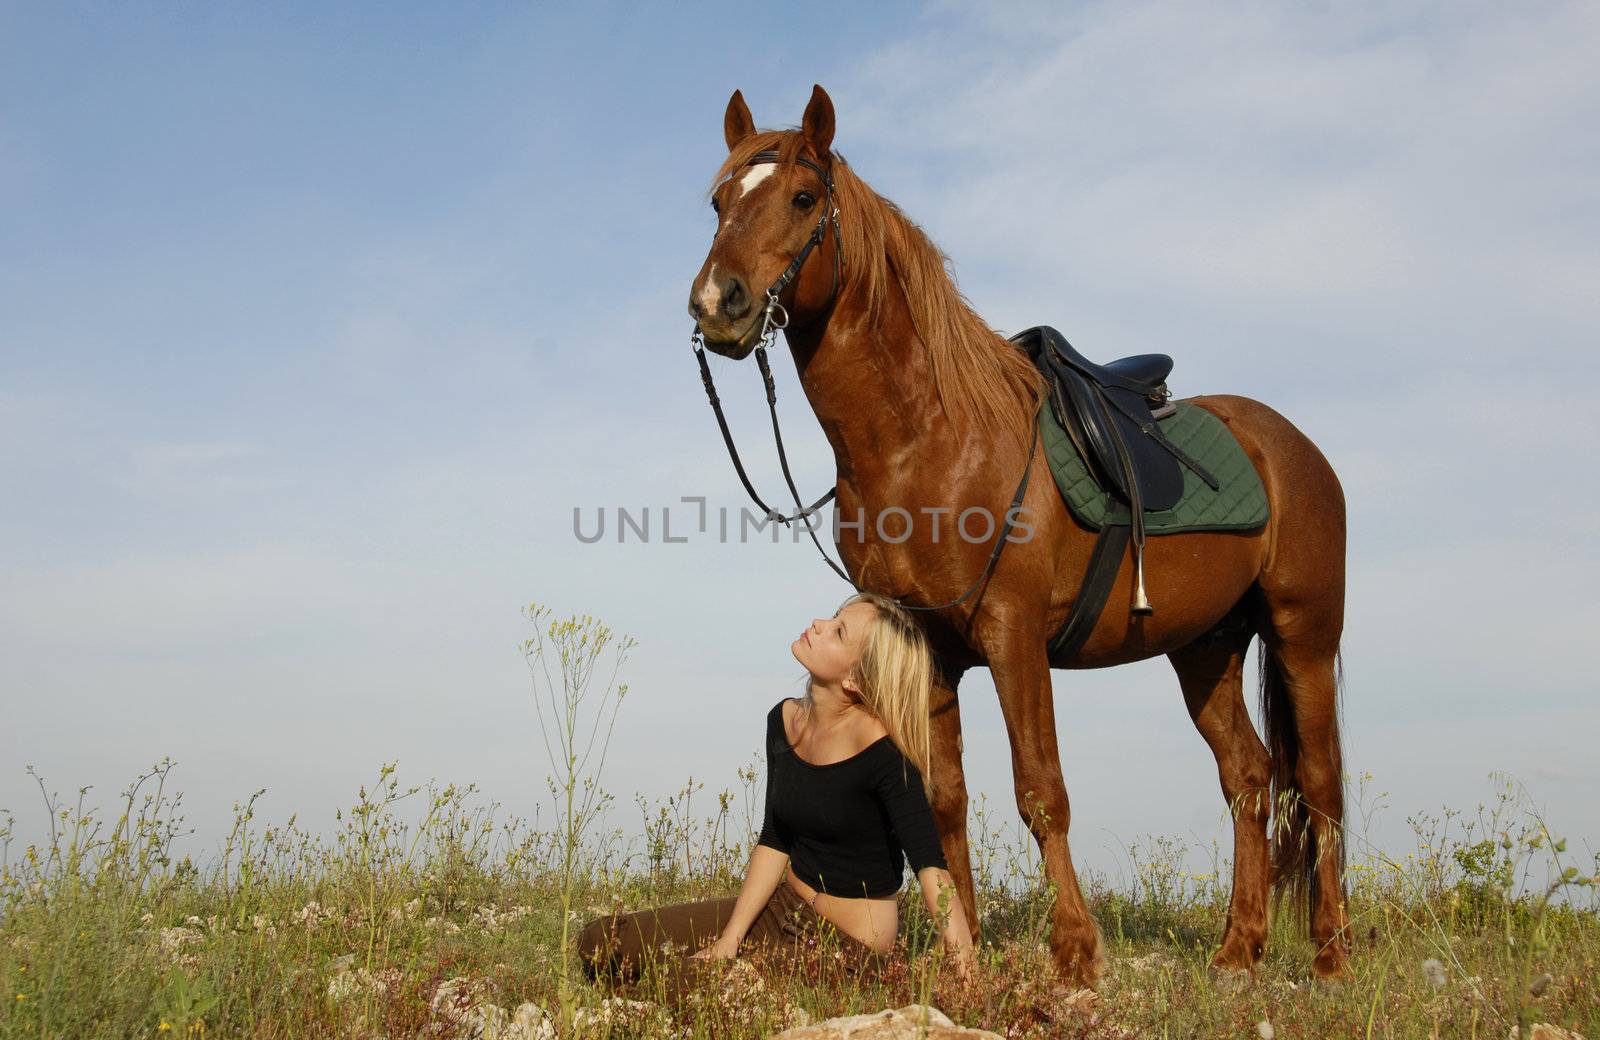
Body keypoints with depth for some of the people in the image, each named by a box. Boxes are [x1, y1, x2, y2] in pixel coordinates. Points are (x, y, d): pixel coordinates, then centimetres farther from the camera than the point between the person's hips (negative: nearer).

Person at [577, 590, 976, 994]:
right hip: (785, 908, 8)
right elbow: (773, 841, 4)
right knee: (601, 944, 5)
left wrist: (963, 979, -38)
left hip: (849, 945, -8)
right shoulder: (785, 720, -2)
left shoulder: (882, 752, -25)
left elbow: (930, 864, -29)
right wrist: (728, 941, -3)